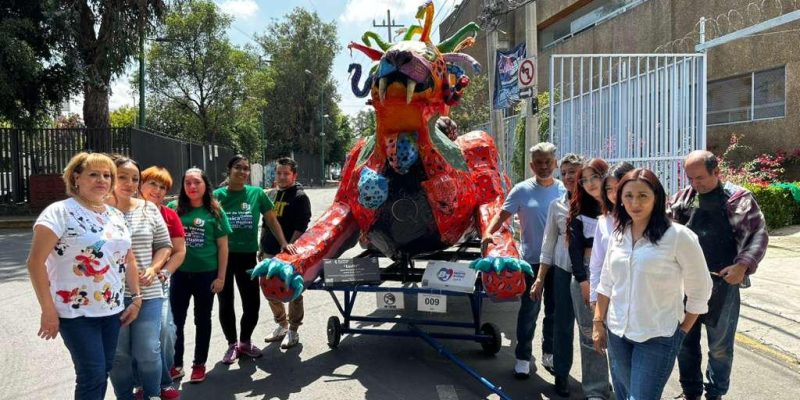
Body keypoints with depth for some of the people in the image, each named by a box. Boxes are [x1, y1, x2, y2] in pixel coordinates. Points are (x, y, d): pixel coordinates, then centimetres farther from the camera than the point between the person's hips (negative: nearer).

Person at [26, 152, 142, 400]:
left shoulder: (116, 215, 9)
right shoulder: (60, 212, -10)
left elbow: (128, 259, 15)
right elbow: (36, 262, -14)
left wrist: (136, 298, 10)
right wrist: (48, 310, -16)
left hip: (112, 310, 6)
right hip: (76, 312, -6)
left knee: (103, 372, 13)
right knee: (93, 375, -4)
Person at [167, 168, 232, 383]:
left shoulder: (215, 211, -3)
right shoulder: (174, 208, 0)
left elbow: (223, 246, -1)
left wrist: (221, 277, -4)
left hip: (206, 274, -1)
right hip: (179, 273, 1)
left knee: (202, 320, 12)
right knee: (176, 320, 9)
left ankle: (199, 364, 26)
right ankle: (176, 364, 26)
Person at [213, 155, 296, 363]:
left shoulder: (257, 193, -2)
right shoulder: (217, 195, -3)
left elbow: (271, 220, 4)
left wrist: (284, 243, -2)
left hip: (247, 255, 1)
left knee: (252, 302, 4)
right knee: (225, 303, 8)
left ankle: (245, 342, 27)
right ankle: (232, 344, 26)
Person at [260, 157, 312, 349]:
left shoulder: (300, 197, -7)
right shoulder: (272, 195, 13)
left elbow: (300, 228, -15)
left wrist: (288, 249, -21)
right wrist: (261, 248, 16)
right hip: (269, 252, 7)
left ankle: (293, 330, 15)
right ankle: (282, 325, 29)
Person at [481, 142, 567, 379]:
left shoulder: (565, 191, 2)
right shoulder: (522, 190, -4)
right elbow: (503, 214, -5)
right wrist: (488, 233, -22)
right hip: (531, 260, -2)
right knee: (529, 310, 4)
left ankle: (549, 352, 34)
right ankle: (523, 357, 16)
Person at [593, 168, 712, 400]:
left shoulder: (679, 236, -12)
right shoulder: (618, 234, 4)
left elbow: (699, 291, -6)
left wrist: (681, 332, -2)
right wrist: (598, 323, 9)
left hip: (658, 337, -5)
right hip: (617, 333, 5)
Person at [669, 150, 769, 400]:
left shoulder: (738, 198, -5)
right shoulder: (683, 197, 5)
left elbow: (759, 235, -5)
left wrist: (743, 265, -17)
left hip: (722, 283, -3)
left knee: (720, 345, 10)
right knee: (685, 340, 12)